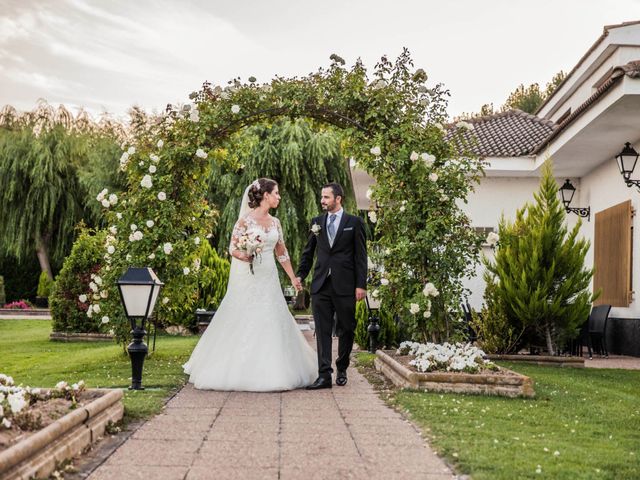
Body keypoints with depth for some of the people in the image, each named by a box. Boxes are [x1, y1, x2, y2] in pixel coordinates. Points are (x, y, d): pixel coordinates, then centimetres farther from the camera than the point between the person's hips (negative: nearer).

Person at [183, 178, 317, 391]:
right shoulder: (245, 219, -6)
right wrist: (244, 256, -26)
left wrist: (293, 278, 17)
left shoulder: (275, 222, 11)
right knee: (242, 324, -2)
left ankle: (271, 373, 14)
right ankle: (237, 372, 10)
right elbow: (233, 248, -6)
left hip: (269, 280, 6)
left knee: (271, 324, 5)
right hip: (248, 279, -5)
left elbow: (282, 253, 18)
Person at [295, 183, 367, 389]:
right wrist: (300, 275, 4)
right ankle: (324, 375, -2)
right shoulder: (317, 222, 12)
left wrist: (361, 284, -6)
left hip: (345, 285, -2)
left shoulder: (354, 222, 2)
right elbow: (308, 252, 16)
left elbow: (360, 256, -1)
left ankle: (341, 370, 24)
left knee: (346, 330, 7)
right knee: (322, 331, -2)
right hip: (321, 285, 2)